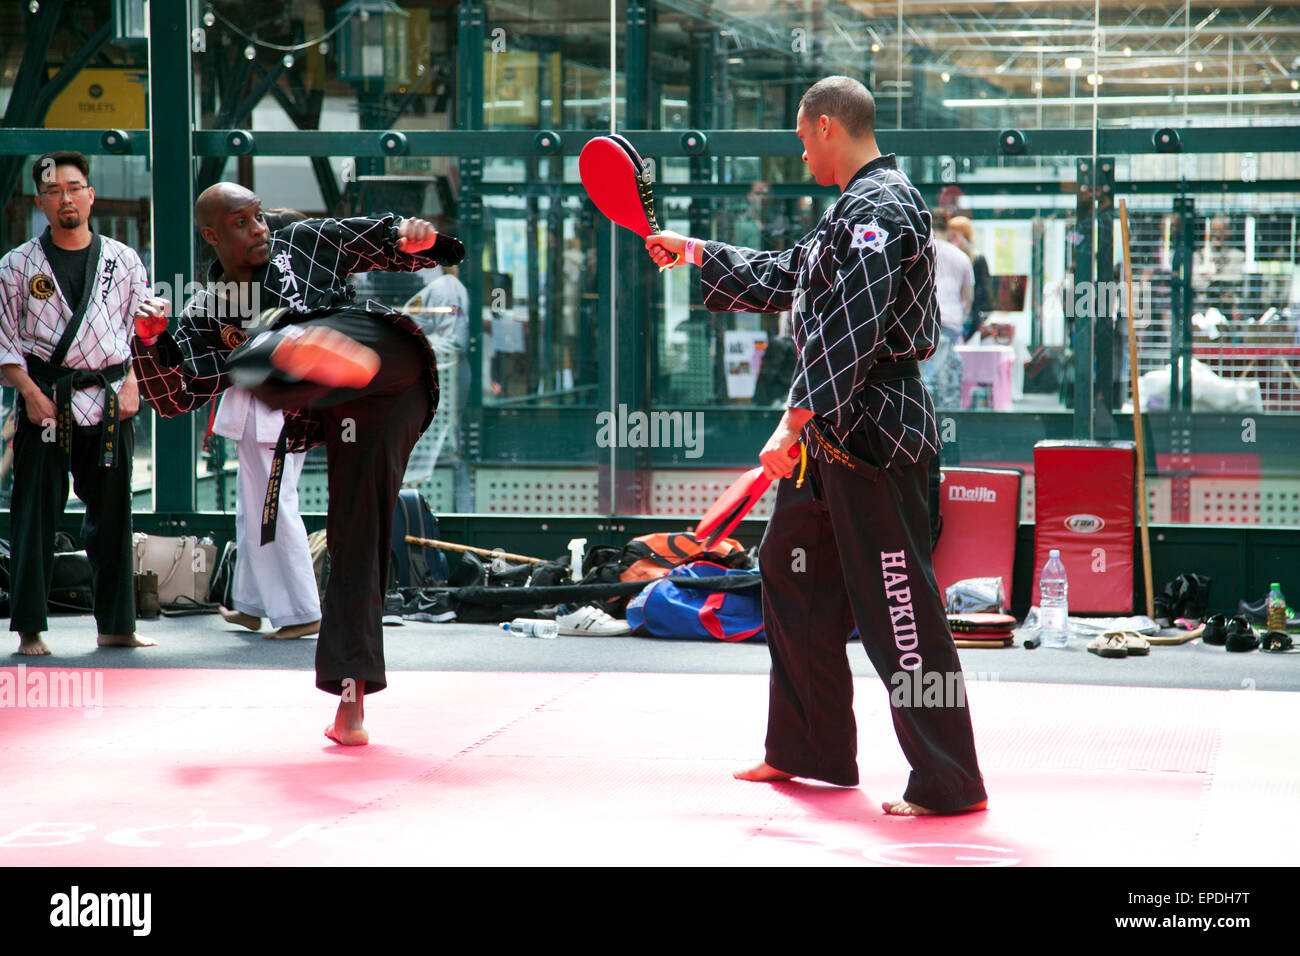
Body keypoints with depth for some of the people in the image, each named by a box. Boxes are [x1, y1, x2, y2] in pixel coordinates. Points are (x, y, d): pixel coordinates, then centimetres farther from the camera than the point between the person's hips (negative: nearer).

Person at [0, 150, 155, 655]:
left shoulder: (124, 261, 8)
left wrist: (131, 384, -1)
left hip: (110, 403, 2)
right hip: (45, 402, -2)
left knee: (111, 515, 7)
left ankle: (115, 625, 16)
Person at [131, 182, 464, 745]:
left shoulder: (307, 243, 17)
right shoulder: (206, 320, 22)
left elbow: (388, 244, 18)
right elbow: (173, 397, 15)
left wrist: (416, 239, -5)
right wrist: (149, 340, -2)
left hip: (391, 364, -4)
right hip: (350, 417, 4)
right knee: (355, 544, -1)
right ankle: (352, 698, 4)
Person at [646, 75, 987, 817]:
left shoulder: (881, 207, -16)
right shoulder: (855, 207, 17)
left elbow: (850, 330, -25)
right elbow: (784, 278, 31)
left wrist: (797, 421, -28)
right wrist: (691, 251, 36)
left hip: (874, 433, -11)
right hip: (834, 434, 11)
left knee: (899, 612, -10)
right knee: (792, 575, 20)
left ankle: (950, 783, -6)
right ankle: (811, 751, 31)